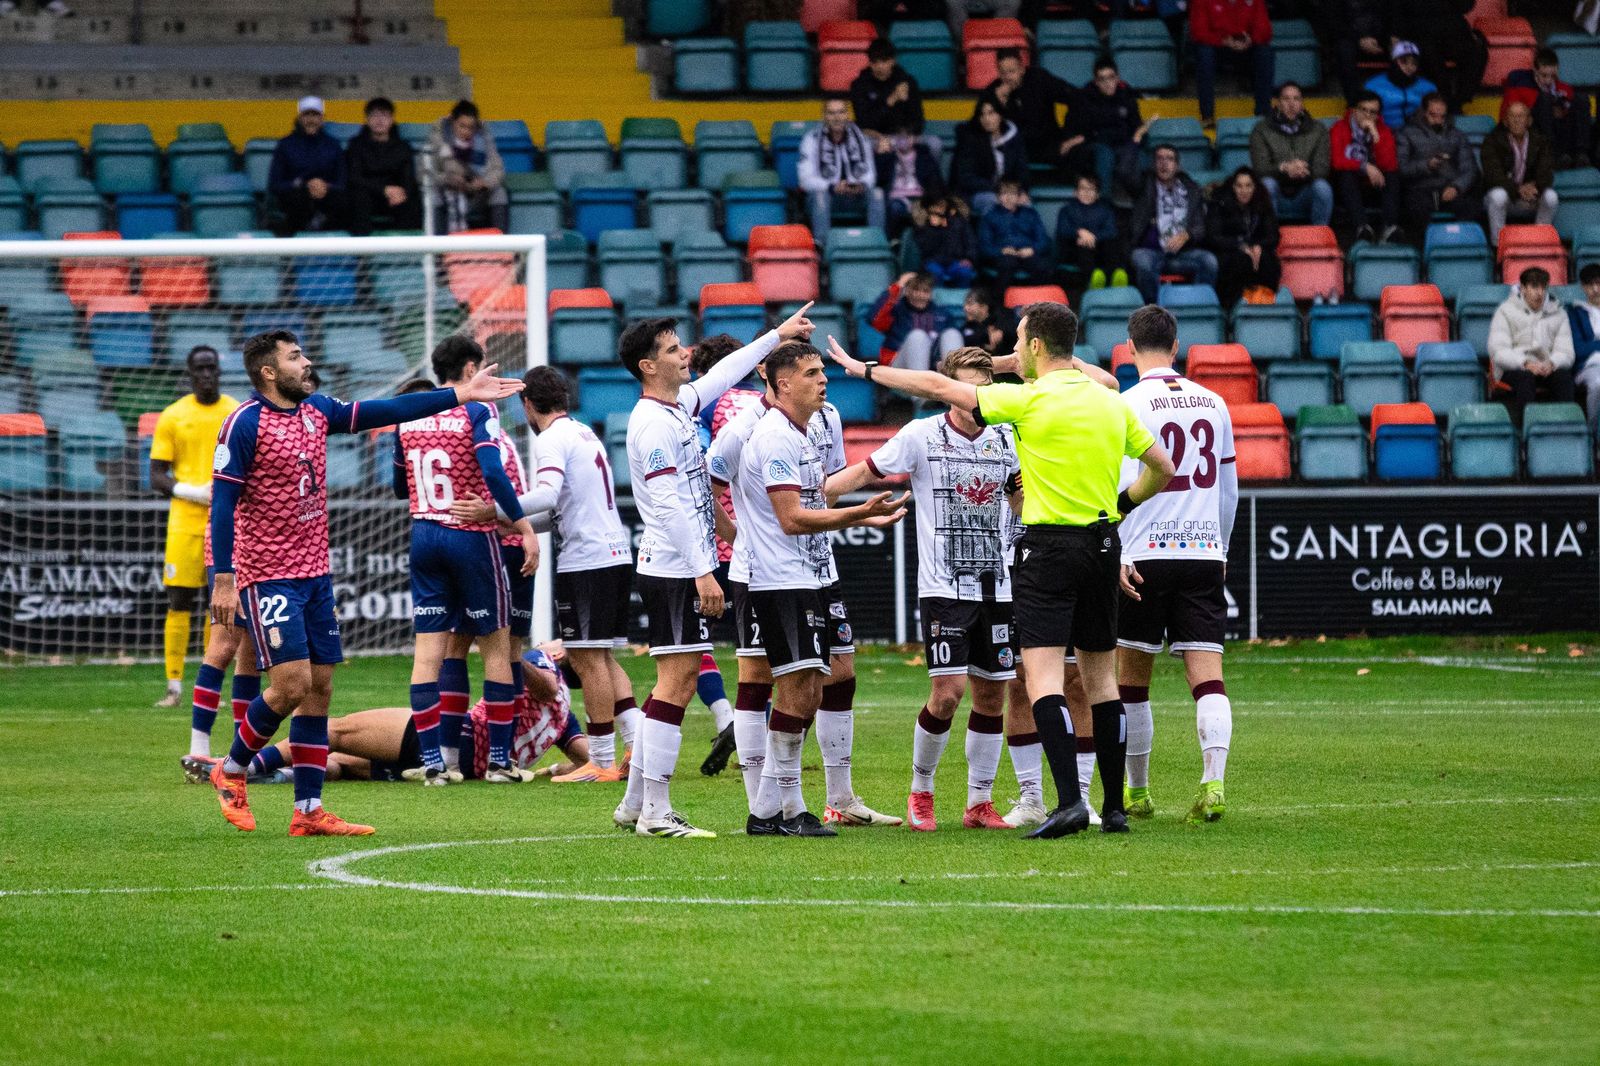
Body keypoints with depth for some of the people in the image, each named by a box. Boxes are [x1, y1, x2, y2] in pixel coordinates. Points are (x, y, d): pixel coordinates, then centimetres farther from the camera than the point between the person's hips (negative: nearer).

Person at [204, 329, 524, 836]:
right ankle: (231, 771, 10)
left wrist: (458, 396, 9)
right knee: (291, 684, -13)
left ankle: (308, 810, 6)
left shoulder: (317, 410, 9)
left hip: (315, 573, 8)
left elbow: (386, 412, 13)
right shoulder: (245, 423, -12)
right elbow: (223, 503, -13)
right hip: (268, 578, -8)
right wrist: (223, 580, -18)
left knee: (320, 688, 4)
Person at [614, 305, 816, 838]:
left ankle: (636, 803, 15)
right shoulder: (653, 424, -16)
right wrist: (704, 572, -25)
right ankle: (656, 812, -11)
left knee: (676, 681, 12)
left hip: (683, 569, 10)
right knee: (676, 681, -10)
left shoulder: (679, 405, 13)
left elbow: (723, 374, 31)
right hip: (673, 569, -10)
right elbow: (670, 506, -22)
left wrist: (777, 335, 37)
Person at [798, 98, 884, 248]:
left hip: (856, 195, 3)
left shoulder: (860, 138, 3)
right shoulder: (812, 139, -6)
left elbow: (870, 173, 4)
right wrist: (833, 187, -31)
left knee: (877, 194, -24)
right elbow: (806, 179, -13)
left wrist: (863, 185, -21)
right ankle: (821, 245, -42)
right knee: (820, 195, -36)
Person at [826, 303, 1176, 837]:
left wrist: (866, 370, 5)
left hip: (1049, 546, -6)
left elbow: (937, 387, -5)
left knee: (1043, 674, -10)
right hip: (1103, 544, 6)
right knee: (1100, 677, 12)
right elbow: (1162, 468, 15)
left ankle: (1069, 799, -25)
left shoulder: (1030, 399, -10)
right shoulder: (1110, 402, 7)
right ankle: (1114, 808, 13)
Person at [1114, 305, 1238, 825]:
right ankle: (1213, 783, -20)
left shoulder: (1129, 404, -5)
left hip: (1147, 553, -4)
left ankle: (1137, 793, 17)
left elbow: (1124, 484, -13)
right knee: (1207, 675, -3)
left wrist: (1118, 556, -14)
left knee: (1132, 678, 10)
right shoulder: (1213, 404, 11)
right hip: (1205, 552, 4)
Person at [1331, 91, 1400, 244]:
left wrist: (1375, 136, -19)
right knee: (1346, 174, -33)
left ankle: (1389, 228, -43)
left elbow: (1390, 165, -13)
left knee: (1393, 175, -24)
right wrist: (1365, 167, -26)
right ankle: (1361, 228, -52)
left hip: (1375, 188, 2)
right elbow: (1337, 161, -17)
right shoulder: (1340, 130, -2)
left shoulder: (1384, 132, 3)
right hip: (1348, 191, -2)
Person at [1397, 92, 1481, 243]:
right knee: (1418, 208, -39)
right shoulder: (1408, 135, 17)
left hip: (1450, 191, 2)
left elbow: (1469, 169, 14)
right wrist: (1426, 166, -14)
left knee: (1474, 206, -31)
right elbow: (1400, 168, 2)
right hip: (1420, 190, -2)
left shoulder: (1457, 136, 26)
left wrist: (1456, 187, -7)